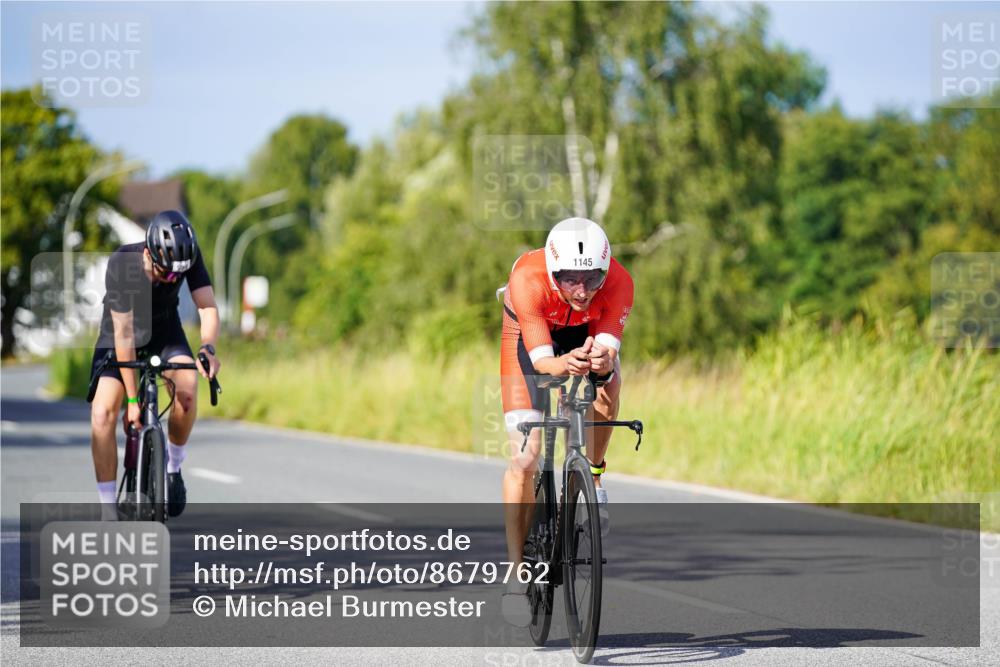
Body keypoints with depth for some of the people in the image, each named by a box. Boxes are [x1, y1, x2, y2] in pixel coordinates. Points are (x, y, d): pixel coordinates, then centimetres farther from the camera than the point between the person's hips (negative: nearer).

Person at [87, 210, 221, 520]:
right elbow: (123, 334, -32)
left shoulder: (189, 256, -25)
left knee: (188, 387, -29)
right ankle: (108, 507, -15)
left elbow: (208, 307, -25)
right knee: (103, 413, -21)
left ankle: (173, 468, -6)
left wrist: (208, 348, -47)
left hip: (164, 331, 2)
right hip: (120, 336, -2)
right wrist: (133, 399, -31)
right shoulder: (121, 264, -33)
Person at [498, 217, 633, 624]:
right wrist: (565, 364, -63)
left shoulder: (618, 283, -35)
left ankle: (593, 471, -2)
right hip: (529, 333, -2)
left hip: (588, 333, 2)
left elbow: (608, 349, -39)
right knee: (524, 460, -13)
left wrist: (602, 362, -62)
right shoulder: (528, 278, -40)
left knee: (608, 387, -32)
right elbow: (540, 359, -41)